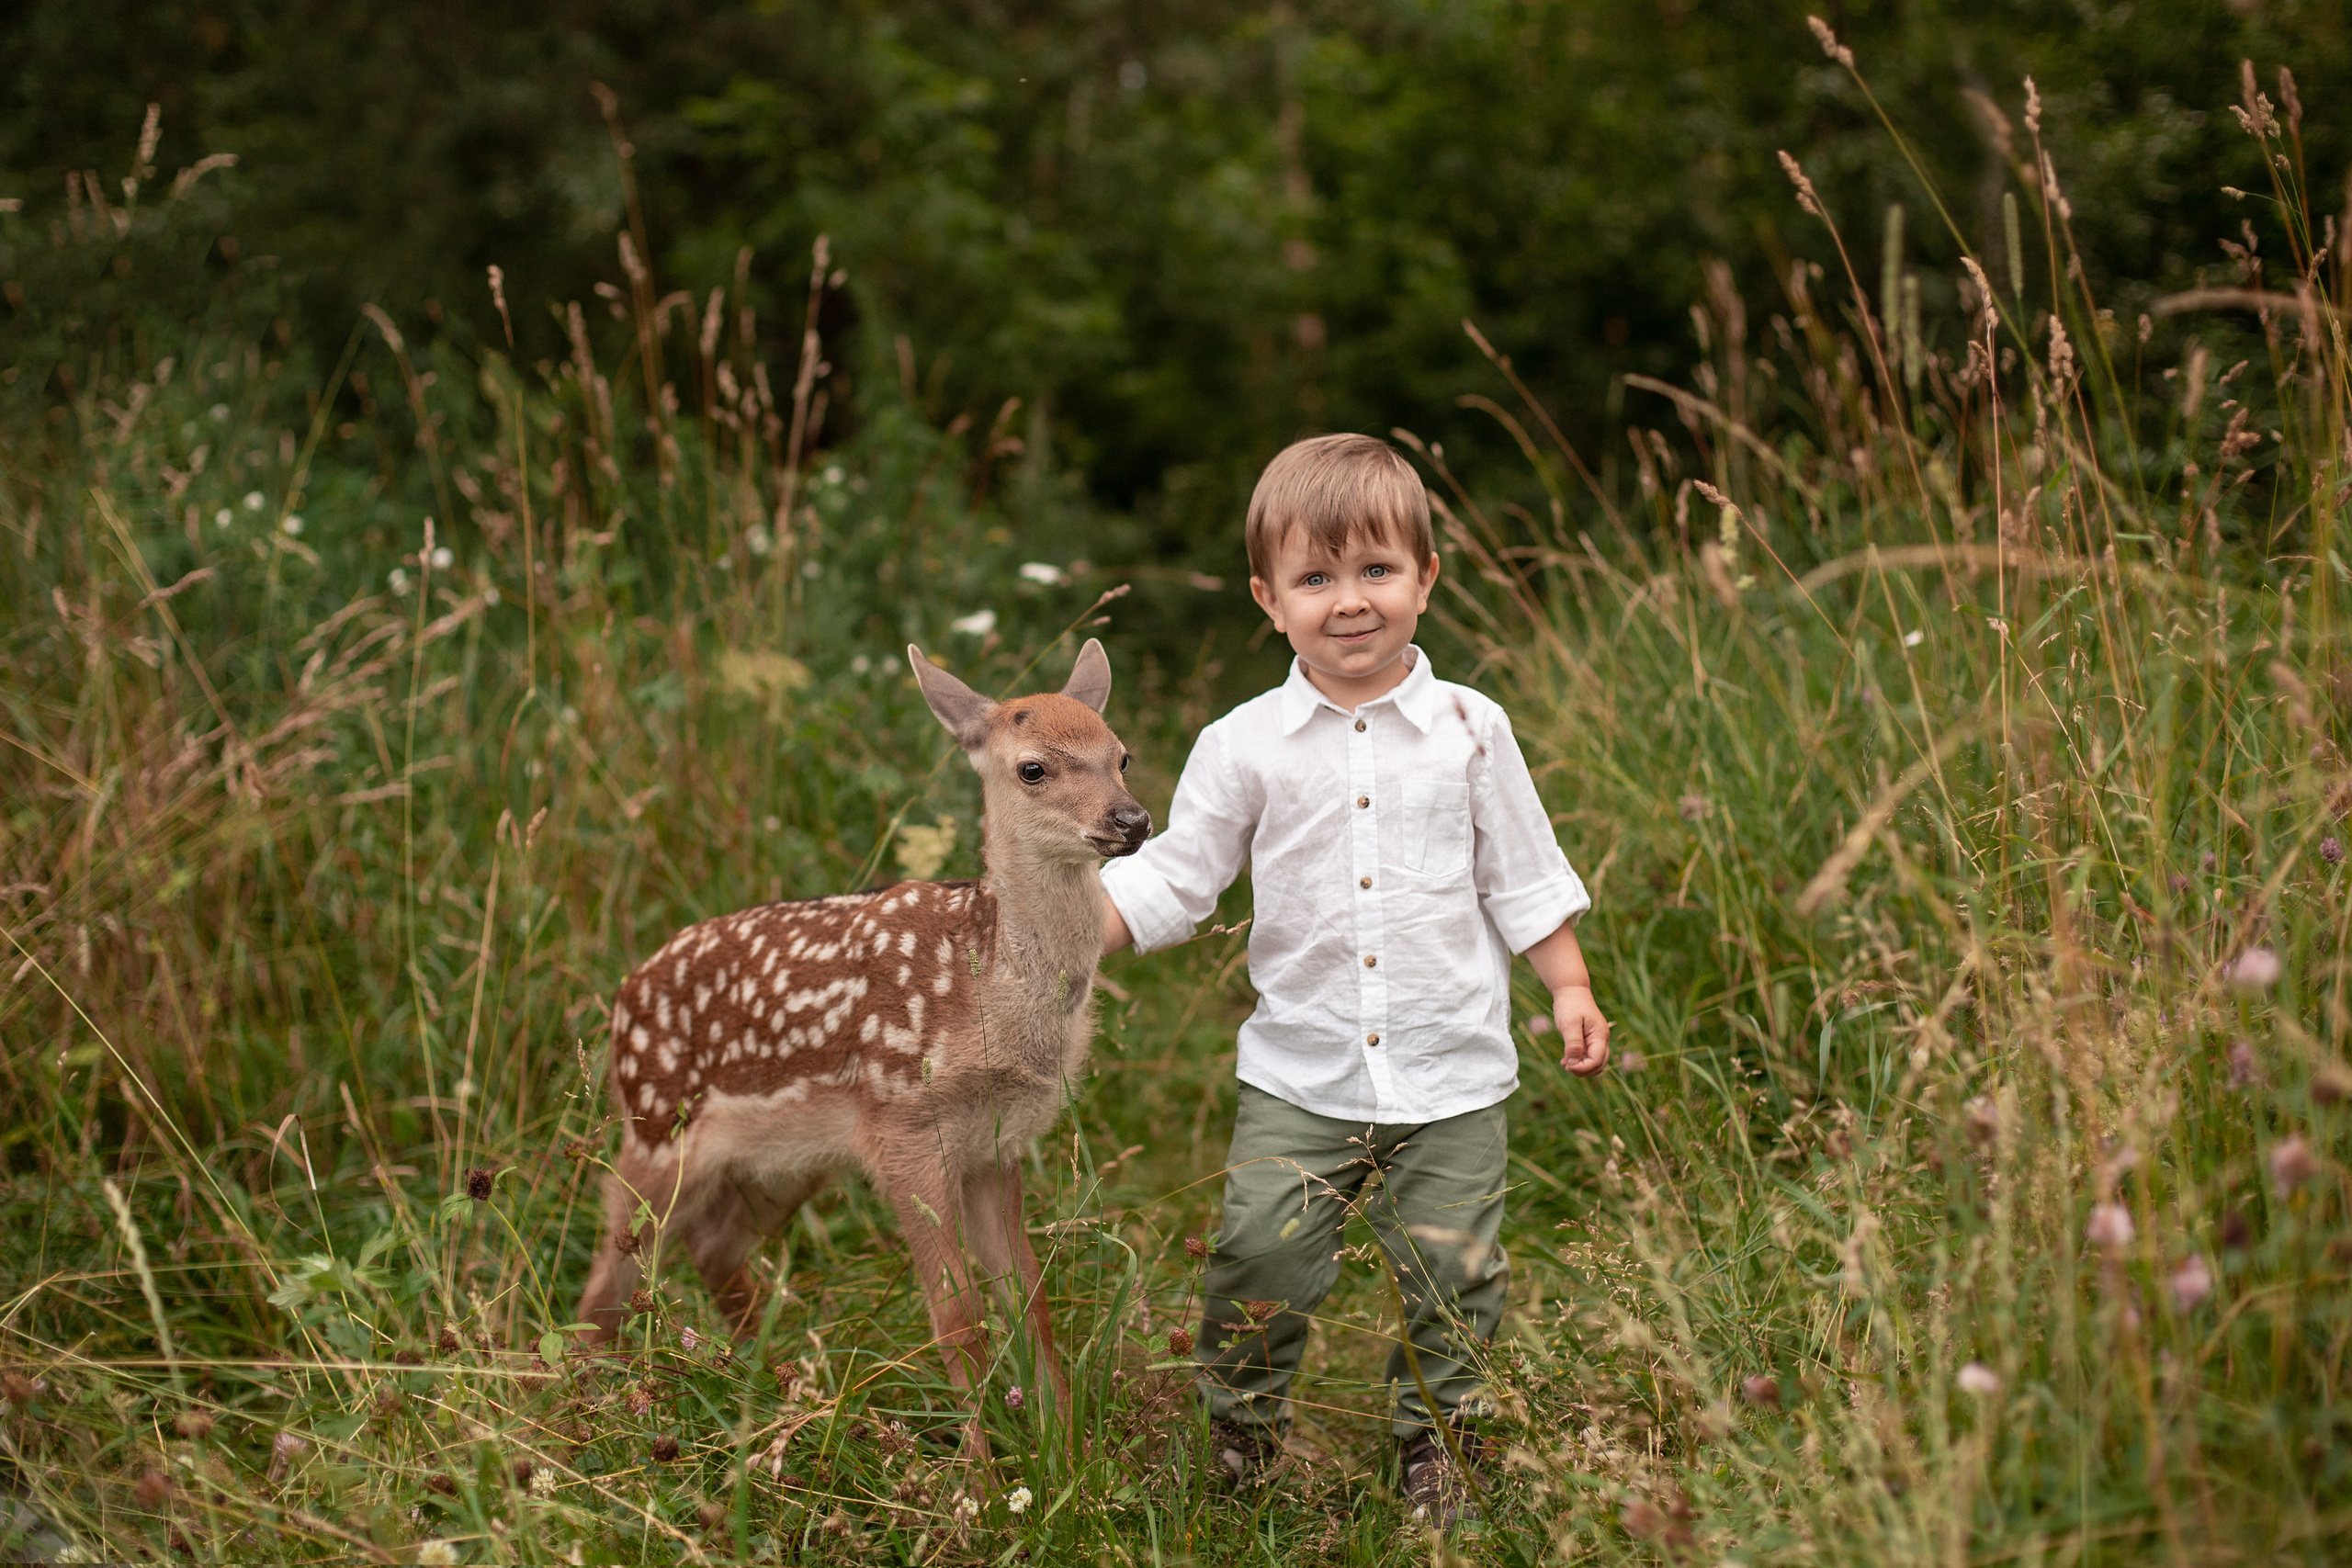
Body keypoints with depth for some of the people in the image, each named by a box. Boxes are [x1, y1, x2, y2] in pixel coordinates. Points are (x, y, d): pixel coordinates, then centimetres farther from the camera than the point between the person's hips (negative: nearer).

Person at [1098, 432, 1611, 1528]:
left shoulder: (1469, 730, 0)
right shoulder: (1243, 748, -2)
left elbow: (1523, 879, 8)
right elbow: (1173, 880, 2)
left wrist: (1569, 989, 3)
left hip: (1450, 1074, 0)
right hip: (1300, 1075, 0)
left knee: (1452, 1274, 4)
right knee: (1258, 1258, -5)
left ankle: (1432, 1438, 28)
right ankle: (1241, 1427, 21)